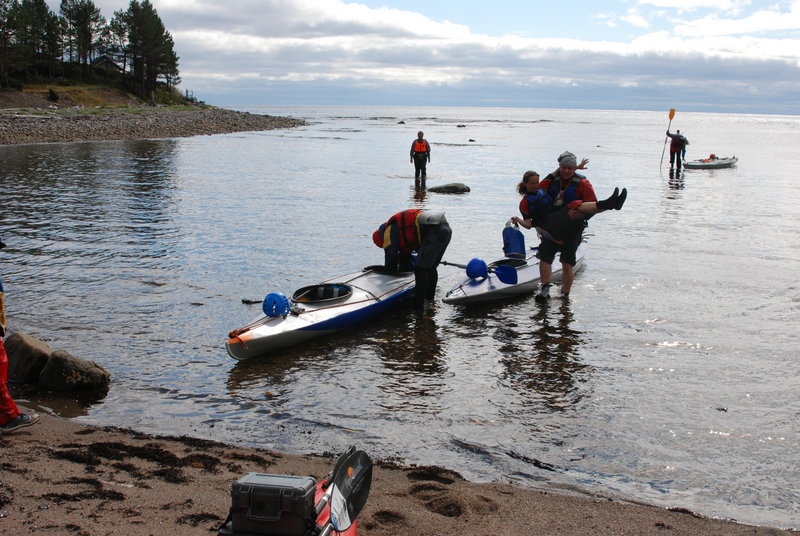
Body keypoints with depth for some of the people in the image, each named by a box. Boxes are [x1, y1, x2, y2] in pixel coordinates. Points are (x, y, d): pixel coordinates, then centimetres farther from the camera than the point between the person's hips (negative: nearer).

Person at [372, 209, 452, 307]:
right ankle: (430, 299, 27)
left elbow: (391, 259, 12)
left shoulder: (389, 231, 8)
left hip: (434, 231, -10)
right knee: (430, 269, 20)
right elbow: (404, 254, 44)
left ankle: (418, 305, -3)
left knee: (420, 269, -4)